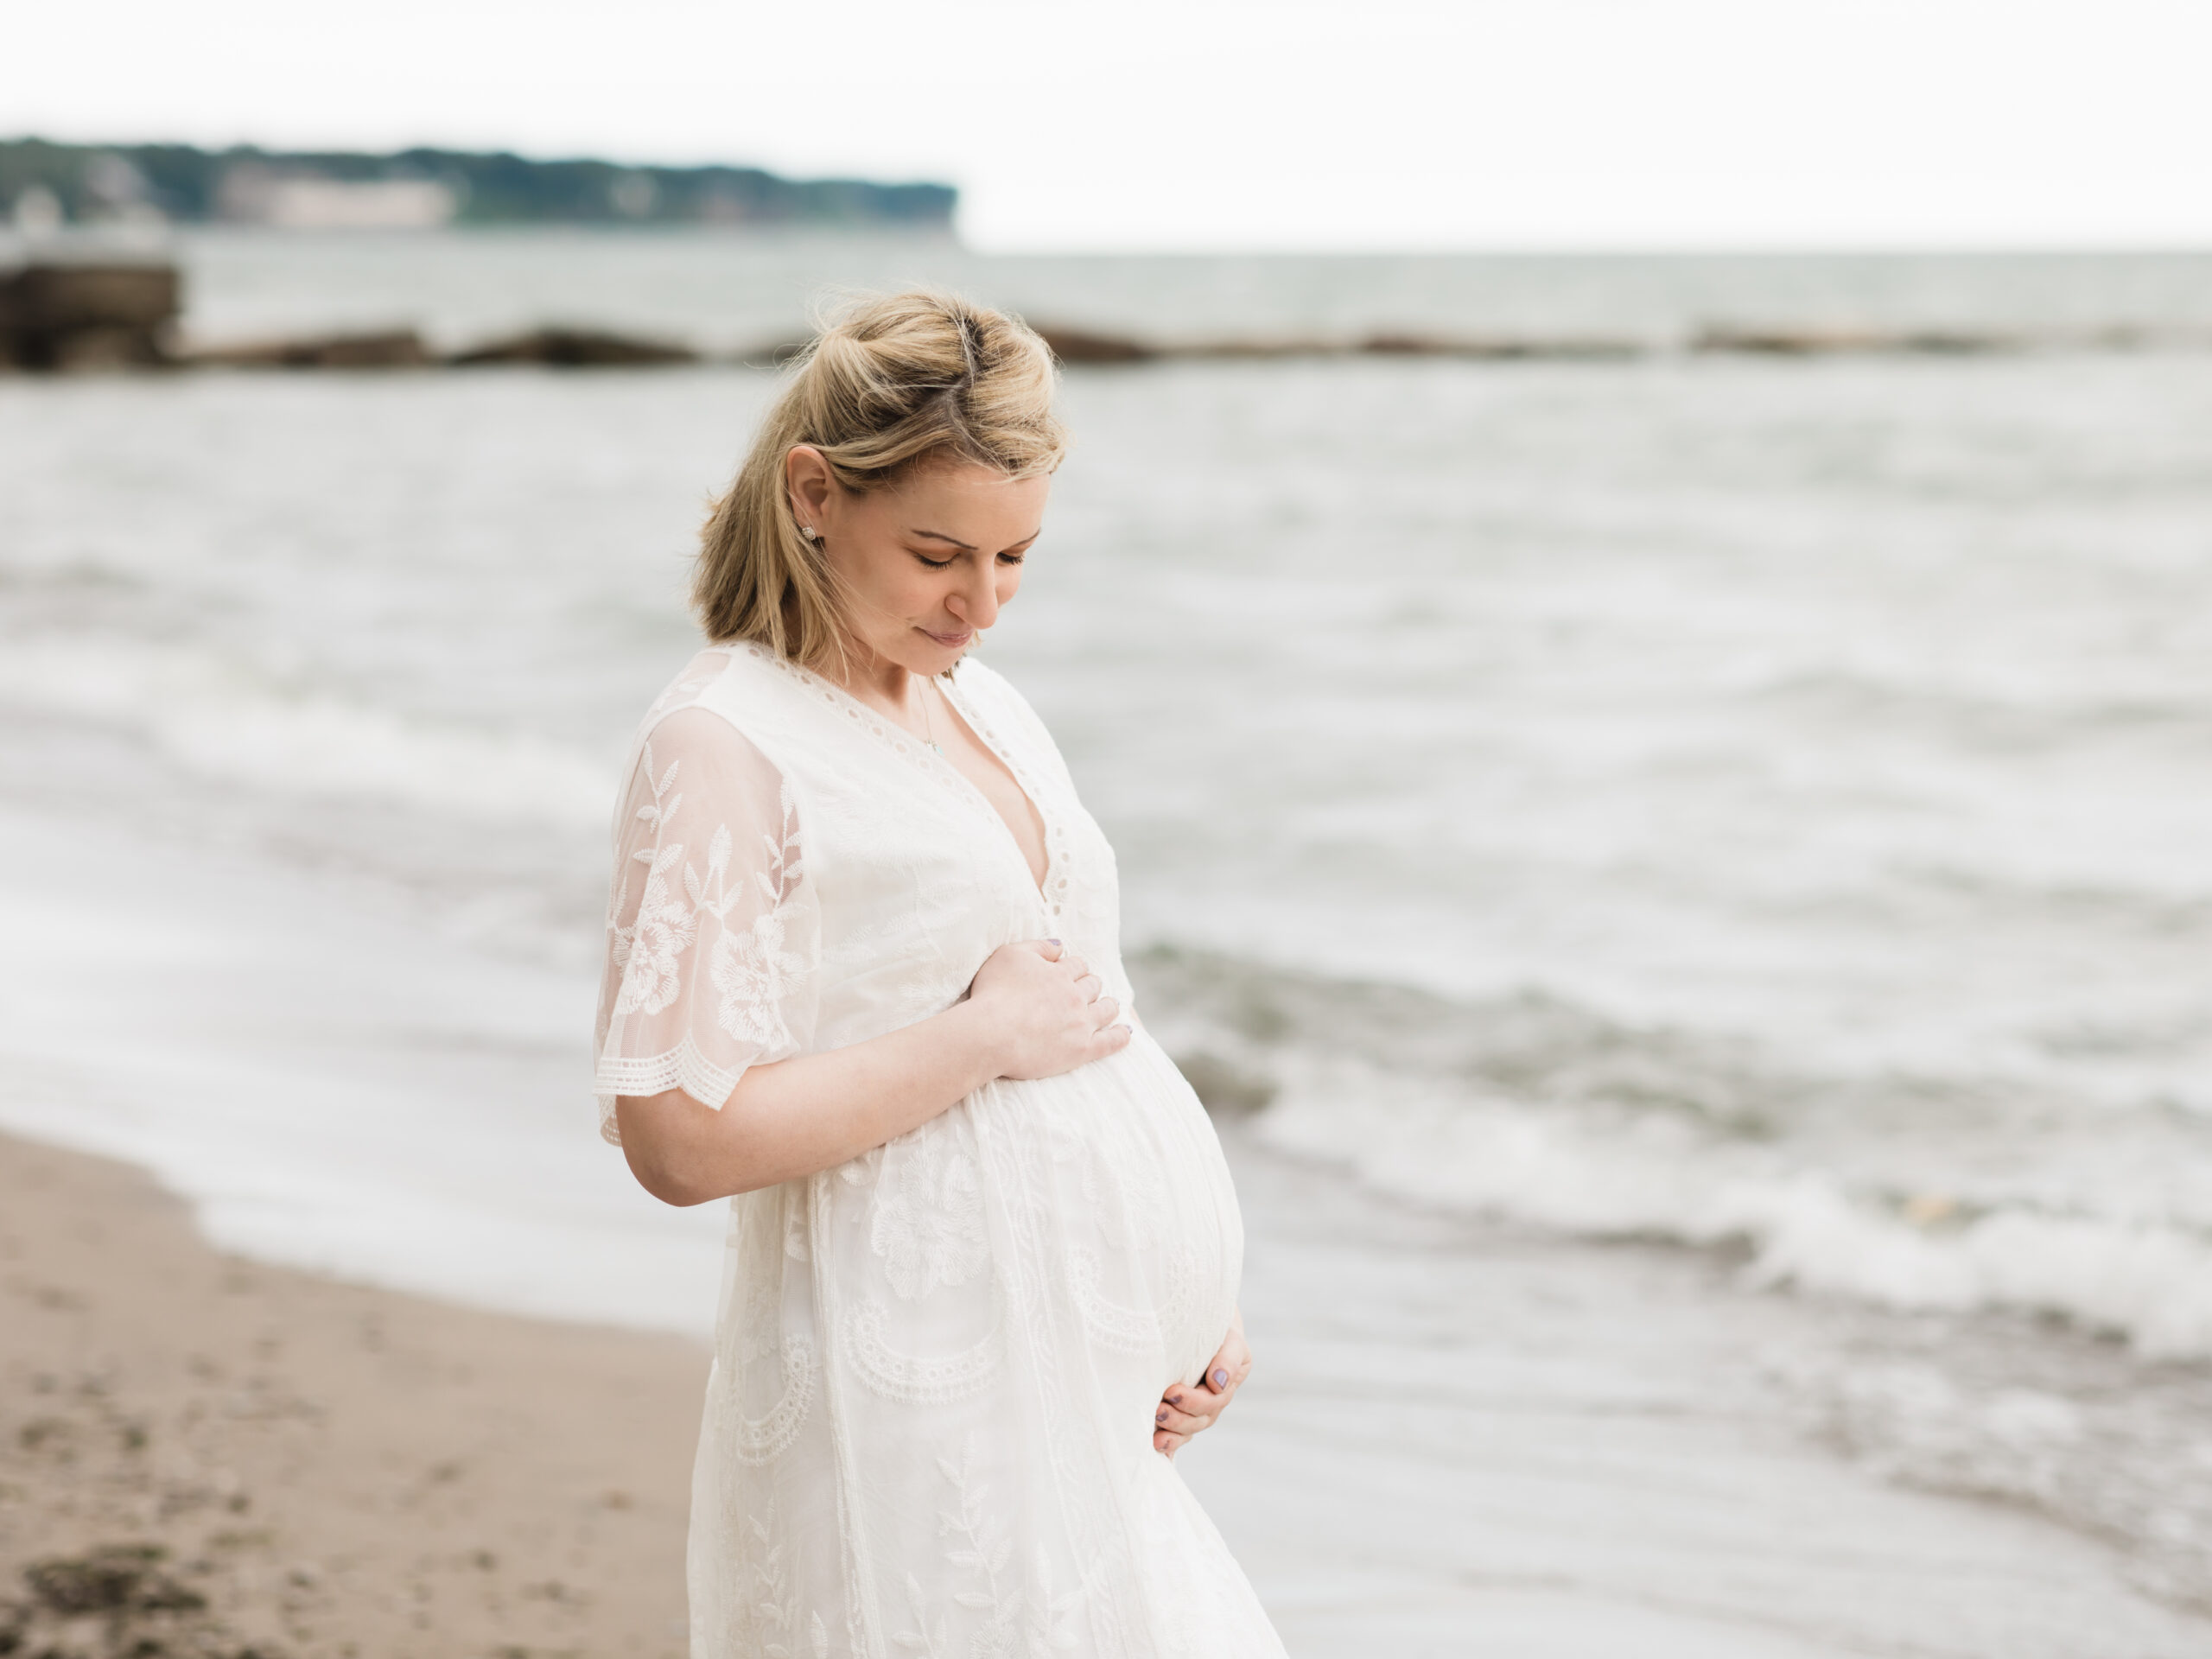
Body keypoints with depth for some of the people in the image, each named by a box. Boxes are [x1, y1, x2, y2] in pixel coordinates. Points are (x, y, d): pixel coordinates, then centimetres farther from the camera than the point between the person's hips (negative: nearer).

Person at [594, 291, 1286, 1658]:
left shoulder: (988, 710, 14)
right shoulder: (723, 747, -11)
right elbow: (680, 1134, -20)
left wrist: (1190, 1302, 15)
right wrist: (986, 1035, -15)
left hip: (1086, 1389, 8)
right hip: (916, 1413, -8)